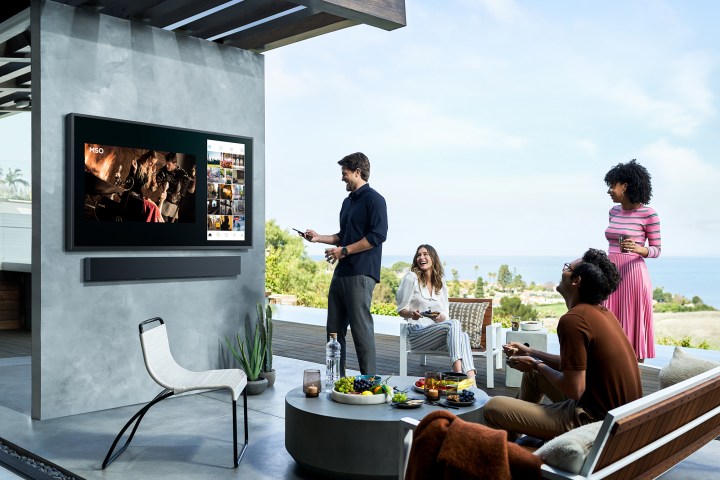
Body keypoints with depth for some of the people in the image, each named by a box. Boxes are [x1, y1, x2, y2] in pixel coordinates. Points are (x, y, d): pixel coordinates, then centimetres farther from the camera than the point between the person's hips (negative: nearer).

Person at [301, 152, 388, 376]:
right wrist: (319, 237, 17)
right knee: (334, 328, 10)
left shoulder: (374, 199, -6)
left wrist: (344, 251, -15)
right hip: (341, 273, 9)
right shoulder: (348, 201, 21)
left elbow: (377, 236, -16)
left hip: (360, 275, -9)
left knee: (361, 328, -6)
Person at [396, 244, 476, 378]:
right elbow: (401, 310, 1)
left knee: (463, 336, -30)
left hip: (437, 329, 5)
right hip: (417, 333, -5)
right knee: (454, 324, -32)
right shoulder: (411, 278, 3)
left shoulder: (441, 284, 18)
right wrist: (412, 314, -22)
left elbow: (445, 316, 13)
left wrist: (440, 317, -11)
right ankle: (458, 373, -46)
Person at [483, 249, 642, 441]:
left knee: (493, 408, -6)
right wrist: (529, 352, 16)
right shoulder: (601, 312, 7)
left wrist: (536, 365, -6)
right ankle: (513, 439, 42)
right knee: (534, 373, 28)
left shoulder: (573, 320, -23)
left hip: (594, 420, -10)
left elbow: (573, 389, -23)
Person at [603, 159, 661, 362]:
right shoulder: (614, 212, 11)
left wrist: (638, 249, -23)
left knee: (633, 325, 0)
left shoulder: (648, 214, -7)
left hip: (633, 274, -6)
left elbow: (656, 250, -3)